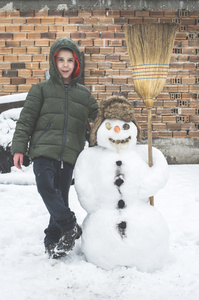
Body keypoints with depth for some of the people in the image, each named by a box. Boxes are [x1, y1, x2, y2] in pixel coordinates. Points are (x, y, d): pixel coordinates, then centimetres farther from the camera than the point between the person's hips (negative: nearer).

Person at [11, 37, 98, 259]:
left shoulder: (84, 94, 16)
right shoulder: (41, 89, 8)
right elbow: (26, 120, 4)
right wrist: (19, 147, -3)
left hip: (69, 153, 2)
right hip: (43, 149, -2)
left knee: (61, 196, 3)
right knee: (46, 186, -22)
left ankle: (53, 240, 18)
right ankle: (70, 226, -5)